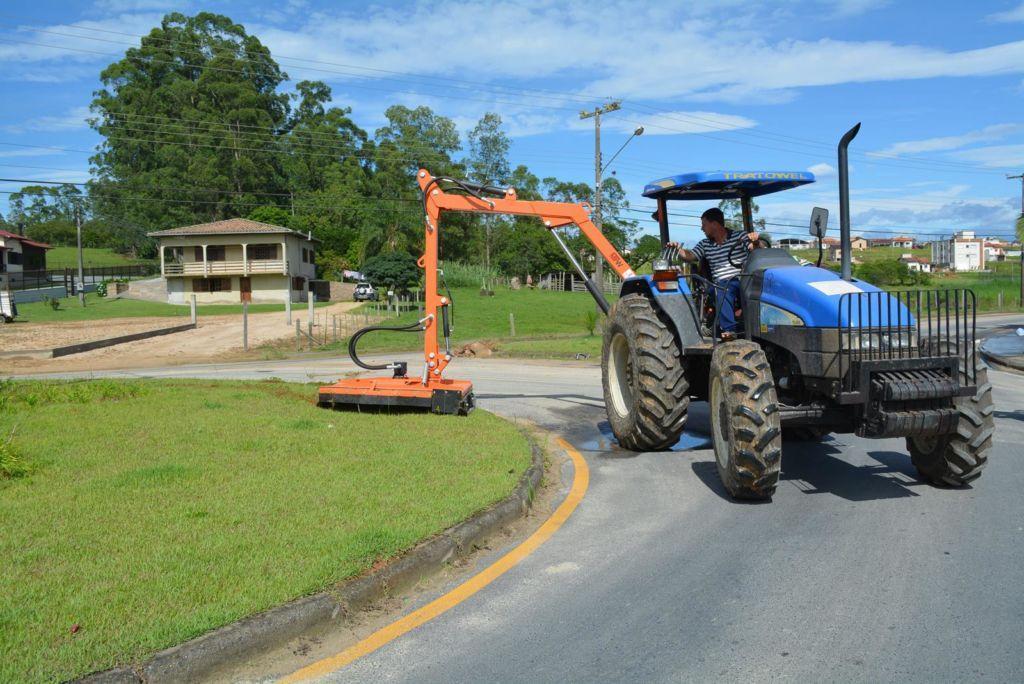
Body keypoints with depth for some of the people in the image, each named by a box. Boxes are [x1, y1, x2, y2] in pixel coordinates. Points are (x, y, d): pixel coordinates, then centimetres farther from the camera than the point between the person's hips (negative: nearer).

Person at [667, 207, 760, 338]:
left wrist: (755, 240, -20)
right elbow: (689, 256, 12)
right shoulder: (704, 245, 22)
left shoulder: (739, 236, 11)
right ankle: (729, 329, -46)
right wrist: (678, 249, -7)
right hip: (722, 282, 2)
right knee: (722, 290, -36)